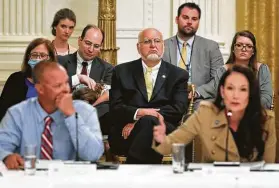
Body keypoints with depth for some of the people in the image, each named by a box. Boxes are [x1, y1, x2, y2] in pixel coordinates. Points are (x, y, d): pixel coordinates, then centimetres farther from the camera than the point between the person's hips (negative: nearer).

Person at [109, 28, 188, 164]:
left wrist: (140, 121, -8)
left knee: (148, 122, -35)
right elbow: (115, 107, 8)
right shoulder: (122, 72, 19)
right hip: (126, 134, 0)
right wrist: (138, 113, -14)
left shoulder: (178, 75, 17)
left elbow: (179, 108, 2)